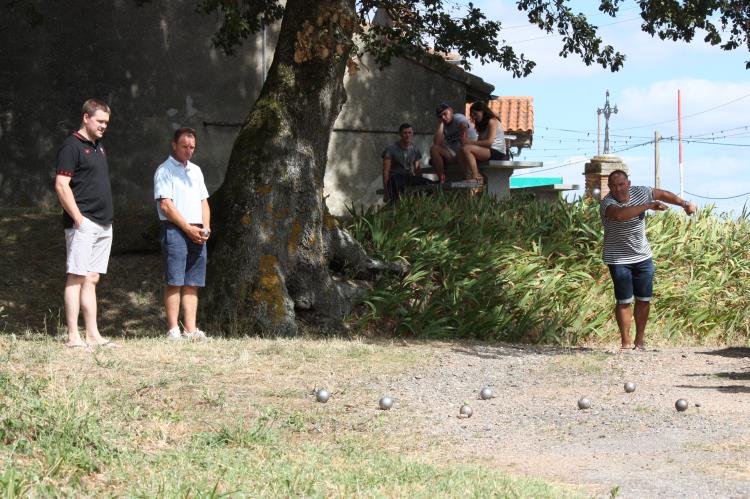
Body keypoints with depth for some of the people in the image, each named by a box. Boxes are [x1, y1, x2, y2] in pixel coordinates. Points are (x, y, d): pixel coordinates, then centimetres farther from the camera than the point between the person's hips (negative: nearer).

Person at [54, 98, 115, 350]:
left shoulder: (98, 146, 18)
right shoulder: (71, 146, -9)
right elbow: (61, 185, -15)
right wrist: (78, 218, -19)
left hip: (104, 224, 9)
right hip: (83, 223, -9)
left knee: (92, 279, 9)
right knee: (77, 277, -8)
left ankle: (93, 335, 11)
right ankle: (73, 336, -8)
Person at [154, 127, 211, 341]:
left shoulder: (196, 171, 22)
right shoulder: (165, 170, -1)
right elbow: (166, 205, -10)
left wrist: (205, 227, 4)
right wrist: (188, 229, -12)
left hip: (197, 233, 7)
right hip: (174, 230, -7)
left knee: (192, 283, 4)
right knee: (174, 282, -9)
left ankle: (191, 329, 4)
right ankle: (173, 329, -9)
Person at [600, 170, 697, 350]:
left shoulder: (639, 193, -2)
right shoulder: (607, 203, -20)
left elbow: (663, 194, 13)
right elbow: (620, 214, -40)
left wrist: (685, 204, 11)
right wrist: (649, 206, -36)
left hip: (643, 256, 5)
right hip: (619, 259, -5)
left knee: (644, 300, 9)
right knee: (623, 301, -2)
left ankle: (640, 339, 22)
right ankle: (625, 342, 5)